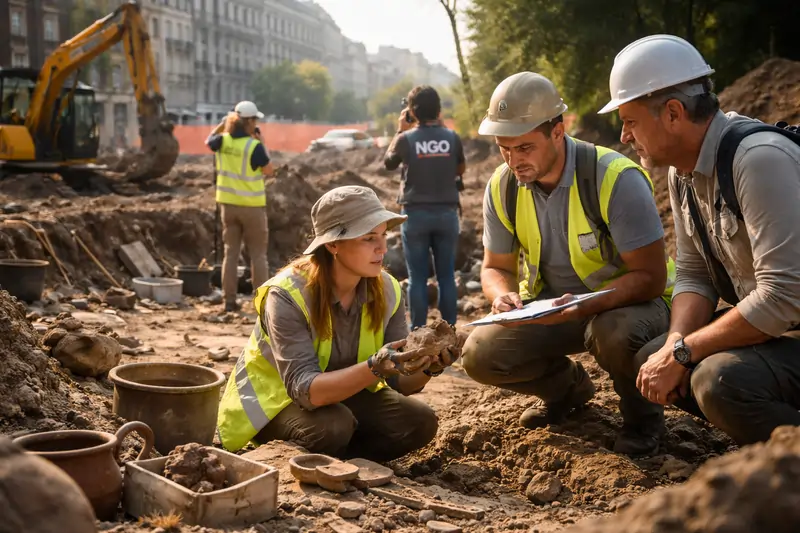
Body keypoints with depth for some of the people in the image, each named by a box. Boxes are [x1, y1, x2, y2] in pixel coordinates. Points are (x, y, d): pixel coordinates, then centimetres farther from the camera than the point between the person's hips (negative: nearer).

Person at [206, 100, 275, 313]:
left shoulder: (223, 141, -2)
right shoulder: (255, 146, -17)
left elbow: (209, 140, 21)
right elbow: (269, 171, -6)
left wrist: (224, 122, 20)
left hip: (228, 204, 5)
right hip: (252, 206, -5)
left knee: (231, 252, 11)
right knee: (258, 254, 4)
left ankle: (229, 300, 11)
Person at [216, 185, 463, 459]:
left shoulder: (386, 290, -12)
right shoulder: (287, 295, -28)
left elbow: (401, 383, -11)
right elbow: (305, 389, -36)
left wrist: (429, 366, -33)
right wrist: (376, 368, -49)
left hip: (345, 393, 5)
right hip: (275, 401, -5)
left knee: (420, 422, -17)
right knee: (333, 426, -35)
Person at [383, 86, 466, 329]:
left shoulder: (406, 139, -8)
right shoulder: (452, 137, -2)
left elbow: (388, 163, 11)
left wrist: (400, 131, 18)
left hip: (416, 213, -2)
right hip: (447, 213, 2)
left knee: (418, 277, 4)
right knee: (447, 276, 8)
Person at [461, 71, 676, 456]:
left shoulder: (615, 179, -25)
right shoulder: (502, 187, -8)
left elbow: (650, 277, -24)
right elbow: (495, 267, 4)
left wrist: (586, 307, -40)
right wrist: (503, 295, -21)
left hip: (627, 301, -5)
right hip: (551, 306, 5)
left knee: (614, 333, -40)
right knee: (481, 355, -16)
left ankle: (641, 417, -3)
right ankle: (568, 387, 16)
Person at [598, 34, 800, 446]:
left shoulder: (760, 160, -26)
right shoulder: (682, 170, 2)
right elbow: (694, 274, 7)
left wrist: (682, 353, -22)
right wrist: (675, 345, -12)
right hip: (764, 322, 9)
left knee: (718, 378, -31)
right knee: (652, 364, 4)